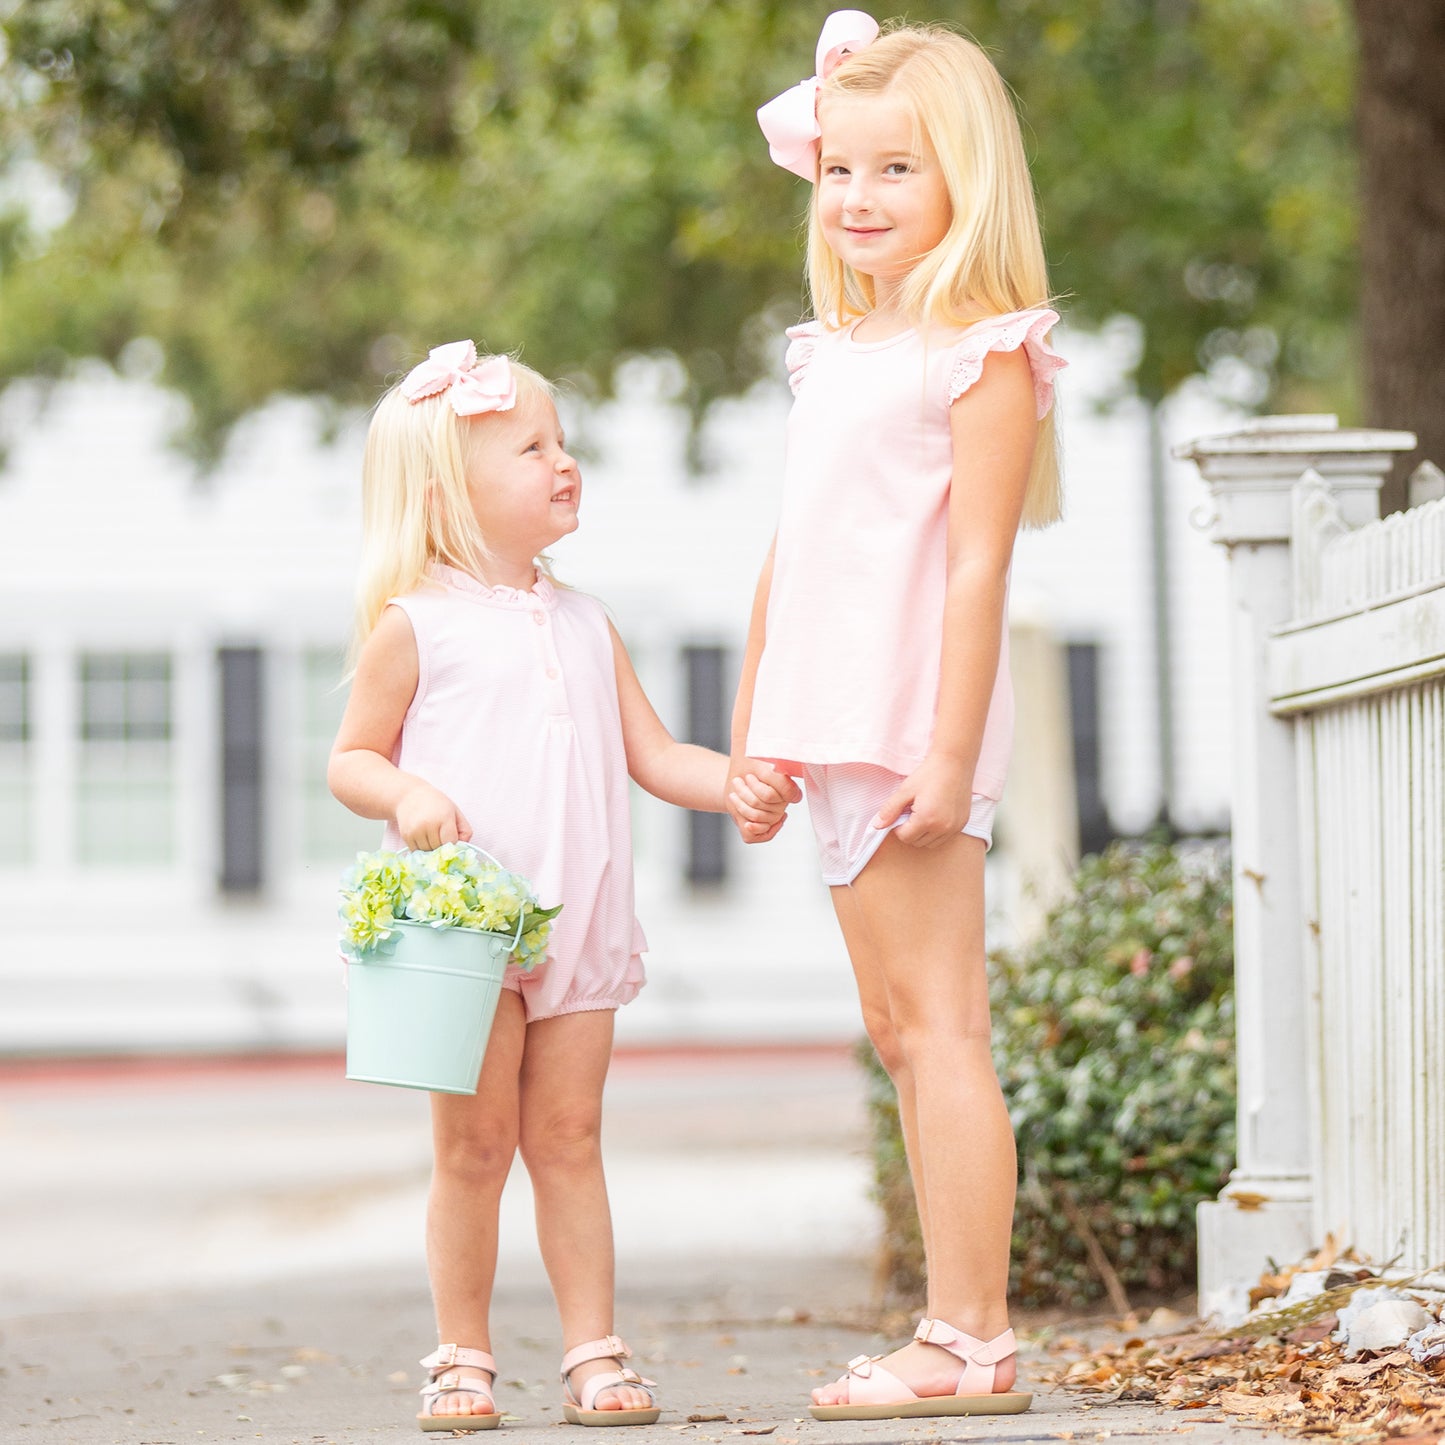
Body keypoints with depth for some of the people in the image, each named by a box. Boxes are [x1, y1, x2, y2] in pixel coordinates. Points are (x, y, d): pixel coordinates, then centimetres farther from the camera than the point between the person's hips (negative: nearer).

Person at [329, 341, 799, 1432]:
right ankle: (463, 1358, 10)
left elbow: (652, 754, 13)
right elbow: (351, 759, 1)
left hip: (579, 923, 4)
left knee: (568, 1136, 5)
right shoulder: (415, 625, -2)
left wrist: (739, 785, -4)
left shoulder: (584, 624, 13)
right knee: (476, 1142, 0)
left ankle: (593, 1354, 7)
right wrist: (404, 793, -20)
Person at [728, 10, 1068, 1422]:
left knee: (937, 1025, -9)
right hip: (837, 728, 9)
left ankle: (970, 1342, -6)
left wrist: (948, 752, -20)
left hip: (914, 725, -9)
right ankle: (957, 1333, 14)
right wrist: (751, 735, 19)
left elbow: (977, 565, -15)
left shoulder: (983, 352, -8)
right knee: (900, 1032, 10)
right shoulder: (833, 354, 16)